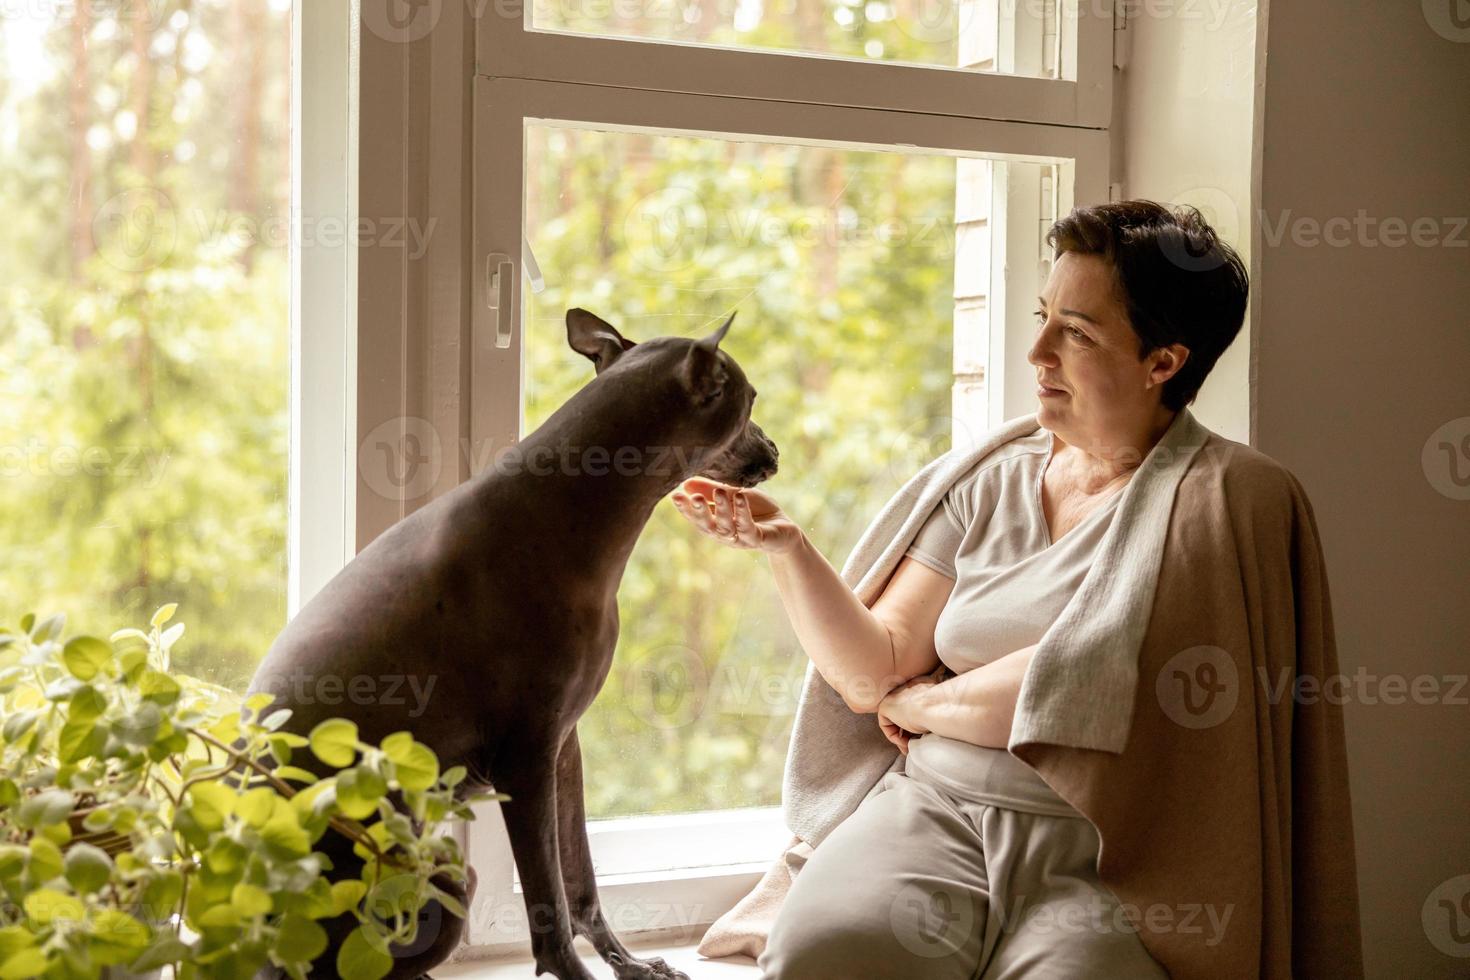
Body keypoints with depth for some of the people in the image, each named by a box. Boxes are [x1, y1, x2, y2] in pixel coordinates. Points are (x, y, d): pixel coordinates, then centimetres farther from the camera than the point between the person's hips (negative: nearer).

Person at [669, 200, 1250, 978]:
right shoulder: (992, 481, 16)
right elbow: (873, 672, 12)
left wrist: (919, 705, 4)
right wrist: (785, 546, -2)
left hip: (1101, 852, -3)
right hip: (934, 809, 3)